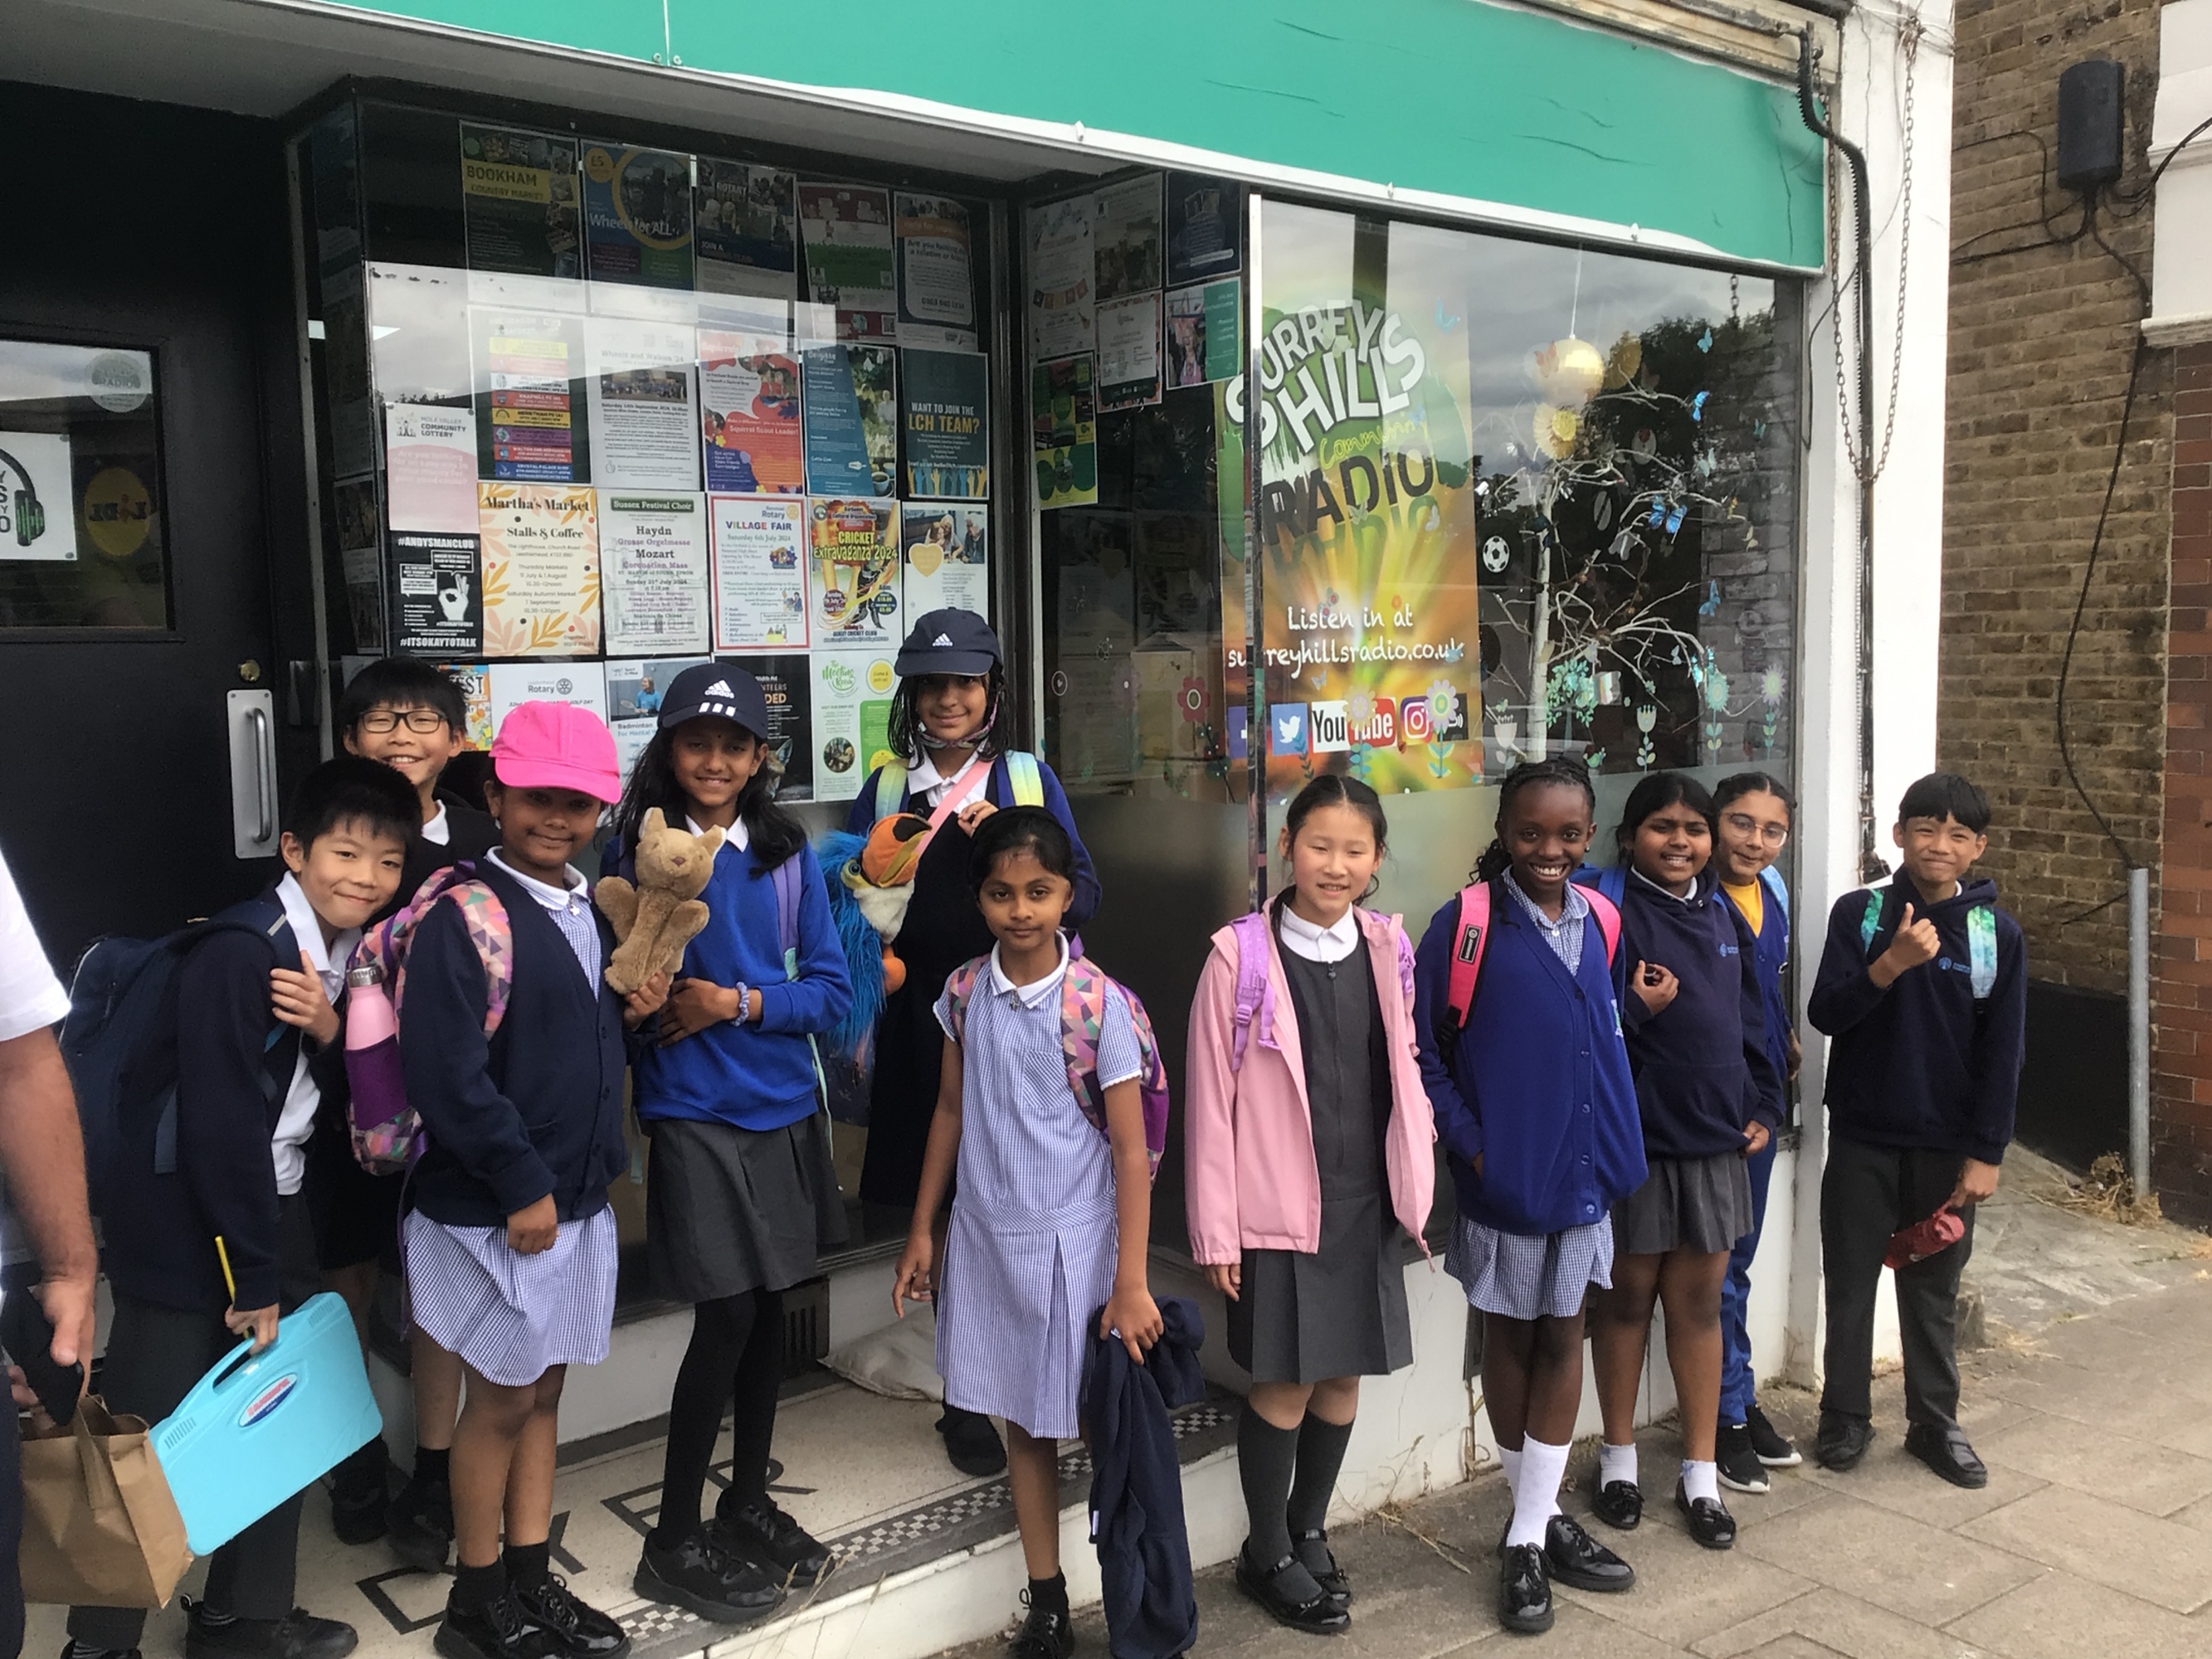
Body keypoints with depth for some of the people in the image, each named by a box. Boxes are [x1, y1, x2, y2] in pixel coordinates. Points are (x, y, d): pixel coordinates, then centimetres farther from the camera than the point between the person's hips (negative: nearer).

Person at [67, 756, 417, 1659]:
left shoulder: (342, 952, 3)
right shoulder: (239, 953, -22)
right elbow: (221, 1126, -22)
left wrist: (329, 1030, -16)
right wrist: (252, 1278, -16)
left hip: (271, 1211, 8)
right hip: (183, 1228, -8)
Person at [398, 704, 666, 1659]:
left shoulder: (593, 915, 9)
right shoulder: (464, 919, -16)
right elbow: (447, 1072, -22)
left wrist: (633, 1009, -1)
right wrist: (521, 1186, -20)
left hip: (579, 1199, 7)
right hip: (497, 1210, -7)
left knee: (542, 1391, 16)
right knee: (503, 1397, 5)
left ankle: (531, 1581, 29)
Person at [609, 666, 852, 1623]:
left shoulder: (786, 853, 4)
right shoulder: (637, 848, -4)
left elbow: (832, 987, 2)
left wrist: (741, 1002, -13)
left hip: (783, 1108, 4)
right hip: (693, 1113, -4)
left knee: (769, 1308, 13)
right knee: (728, 1317, -5)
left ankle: (748, 1506, 32)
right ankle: (673, 1545, 12)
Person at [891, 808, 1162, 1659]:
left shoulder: (1100, 1003, -14)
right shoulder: (965, 993, -1)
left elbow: (1131, 1150, -13)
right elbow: (951, 1113, 10)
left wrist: (1130, 1284, -15)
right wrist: (922, 1231, 10)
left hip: (1074, 1241, -4)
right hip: (987, 1237, 4)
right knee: (1023, 1422, 14)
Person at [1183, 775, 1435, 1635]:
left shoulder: (1388, 949, 3)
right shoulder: (1241, 955, -11)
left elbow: (1404, 1068, 13)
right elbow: (1210, 1100, -9)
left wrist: (1412, 1176, 7)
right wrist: (1215, 1231, -9)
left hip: (1367, 1204, 5)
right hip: (1279, 1208, -4)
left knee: (1344, 1376, 14)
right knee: (1285, 1383, 5)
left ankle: (1308, 1531, 37)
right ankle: (1267, 1554, 27)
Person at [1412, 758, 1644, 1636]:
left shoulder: (1600, 921, 1)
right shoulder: (1465, 924, -13)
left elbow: (1612, 1034, 12)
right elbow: (1421, 1045, -10)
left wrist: (1618, 1138, 5)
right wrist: (1466, 1139, -14)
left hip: (1583, 1168, 4)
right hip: (1503, 1172, -4)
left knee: (1562, 1336, 10)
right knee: (1509, 1338, 10)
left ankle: (1533, 1530, 22)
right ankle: (1535, 1517, 28)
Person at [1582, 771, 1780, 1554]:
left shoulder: (1723, 915, 8)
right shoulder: (1611, 914, -11)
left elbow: (1751, 1020, 16)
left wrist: (1762, 1106, 10)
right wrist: (1635, 1009, -29)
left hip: (1715, 1138, 5)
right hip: (1635, 1137, -5)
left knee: (1699, 1304, 11)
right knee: (1628, 1296, 10)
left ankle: (1700, 1472, 23)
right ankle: (1618, 1458, 27)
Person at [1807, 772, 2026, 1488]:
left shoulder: (1998, 934, -2)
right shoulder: (1860, 914, -4)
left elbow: (2002, 1052, -1)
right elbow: (1825, 1014, -11)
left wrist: (1985, 1153, -4)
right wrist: (1892, 963, -26)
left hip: (1948, 1146, 1)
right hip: (1862, 1139, 0)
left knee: (1934, 1292, 12)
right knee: (1851, 1282, 8)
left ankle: (1935, 1423, 26)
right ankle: (1845, 1417, 22)